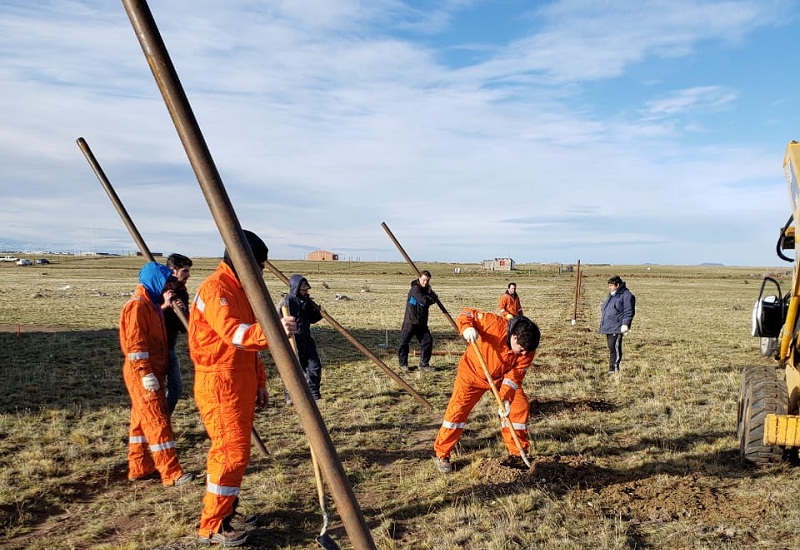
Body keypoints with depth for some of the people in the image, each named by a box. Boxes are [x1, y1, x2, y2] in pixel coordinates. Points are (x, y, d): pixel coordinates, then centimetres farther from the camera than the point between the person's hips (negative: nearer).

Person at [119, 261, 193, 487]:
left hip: (152, 372, 10)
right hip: (142, 374, -10)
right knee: (157, 421, -9)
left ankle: (139, 468, 24)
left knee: (143, 420, 15)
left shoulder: (150, 304, 16)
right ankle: (172, 473, -8)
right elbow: (135, 344, -21)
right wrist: (146, 374, -23)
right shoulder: (137, 305, -15)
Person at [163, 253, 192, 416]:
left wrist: (182, 311, -17)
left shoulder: (182, 293, 4)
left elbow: (184, 328, 3)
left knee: (176, 387, 11)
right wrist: (164, 306, -33)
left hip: (169, 348, 7)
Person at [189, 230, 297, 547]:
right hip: (219, 384, -9)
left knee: (237, 451, 15)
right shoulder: (215, 288, -16)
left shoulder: (240, 288, 14)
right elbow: (233, 332, -33)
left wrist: (259, 382, 16)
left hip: (242, 383, 9)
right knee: (232, 453, -6)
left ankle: (227, 512, 29)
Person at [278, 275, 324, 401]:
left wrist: (319, 313, 0)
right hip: (292, 340, -6)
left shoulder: (307, 301, 8)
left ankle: (314, 394, 19)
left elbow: (312, 319, 18)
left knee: (315, 366, 5)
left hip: (306, 339, 6)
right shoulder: (286, 301, -11)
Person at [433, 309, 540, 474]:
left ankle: (516, 454, 10)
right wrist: (467, 328, -44)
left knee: (521, 407, -6)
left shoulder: (528, 350, -21)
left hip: (502, 377, 4)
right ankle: (442, 455, 6)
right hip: (473, 371, -4)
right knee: (457, 409, -9)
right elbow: (466, 314, -23)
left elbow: (514, 377, -20)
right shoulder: (495, 323, -34)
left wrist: (506, 399, -33)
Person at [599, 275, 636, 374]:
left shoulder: (626, 296, -8)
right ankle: (612, 369, 17)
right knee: (611, 347, 11)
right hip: (608, 327, 9)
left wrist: (625, 324, -22)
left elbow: (629, 312, -15)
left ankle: (614, 369, -9)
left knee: (615, 347, -14)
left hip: (617, 328, -9)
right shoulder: (611, 295, 20)